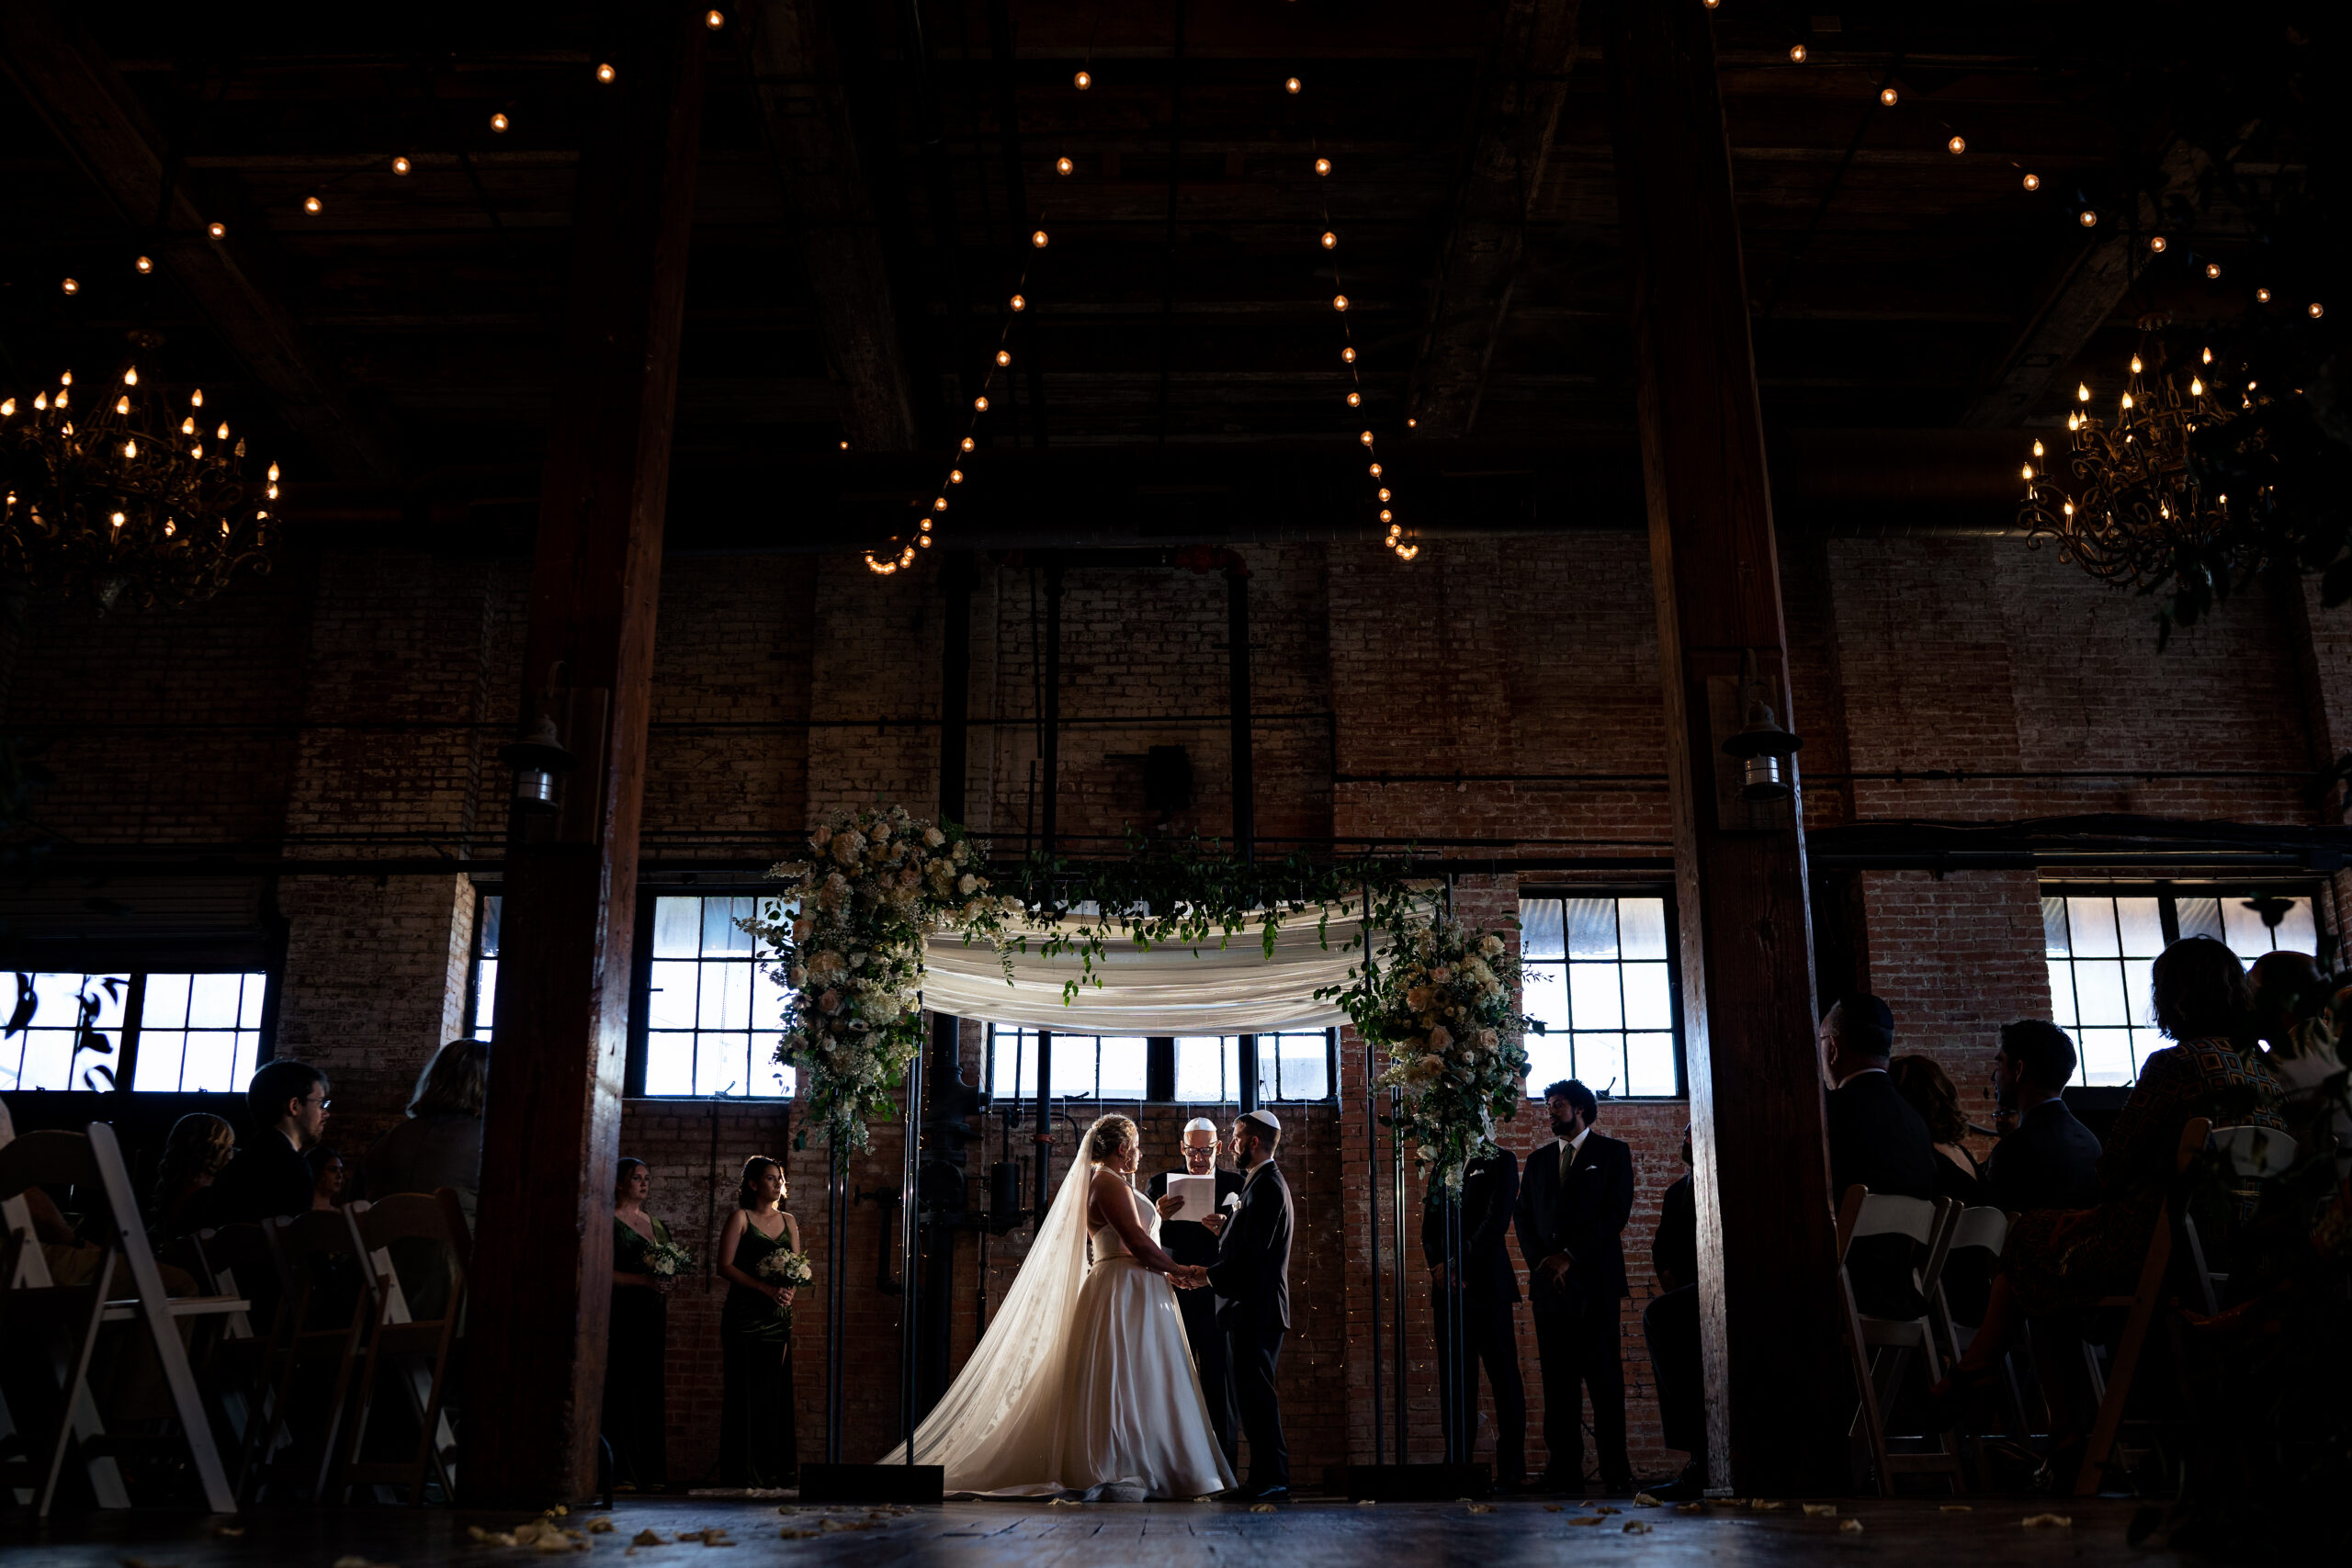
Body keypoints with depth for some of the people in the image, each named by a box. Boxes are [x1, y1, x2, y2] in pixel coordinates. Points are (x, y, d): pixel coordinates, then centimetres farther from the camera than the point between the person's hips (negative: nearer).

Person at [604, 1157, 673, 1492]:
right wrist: (644, 1280, -17)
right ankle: (620, 1474, -6)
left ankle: (650, 1473, 5)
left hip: (651, 1319, 6)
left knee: (651, 1392, 3)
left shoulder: (657, 1226, 19)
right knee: (621, 1392, -8)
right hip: (620, 1316, -6)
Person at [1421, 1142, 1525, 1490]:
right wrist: (1438, 1268, -5)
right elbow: (1429, 1229, 13)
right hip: (1447, 1289, 4)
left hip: (1486, 1285, -4)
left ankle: (1511, 1470, 1)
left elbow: (1497, 1221, -7)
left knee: (1503, 1377, -4)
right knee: (1454, 1381, 3)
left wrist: (1459, 1264, -12)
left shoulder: (1500, 1160, 5)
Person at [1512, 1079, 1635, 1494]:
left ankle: (1615, 1472, -3)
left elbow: (1617, 1211, -3)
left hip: (1594, 1279, -4)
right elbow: (1524, 1217, 16)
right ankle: (1564, 1470, 1)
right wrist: (1541, 1263, -1)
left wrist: (1571, 1256, -10)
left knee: (1604, 1375, -6)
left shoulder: (1612, 1153, 8)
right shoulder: (1538, 1160, 20)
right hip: (1548, 1283, 4)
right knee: (1557, 1378, 1)